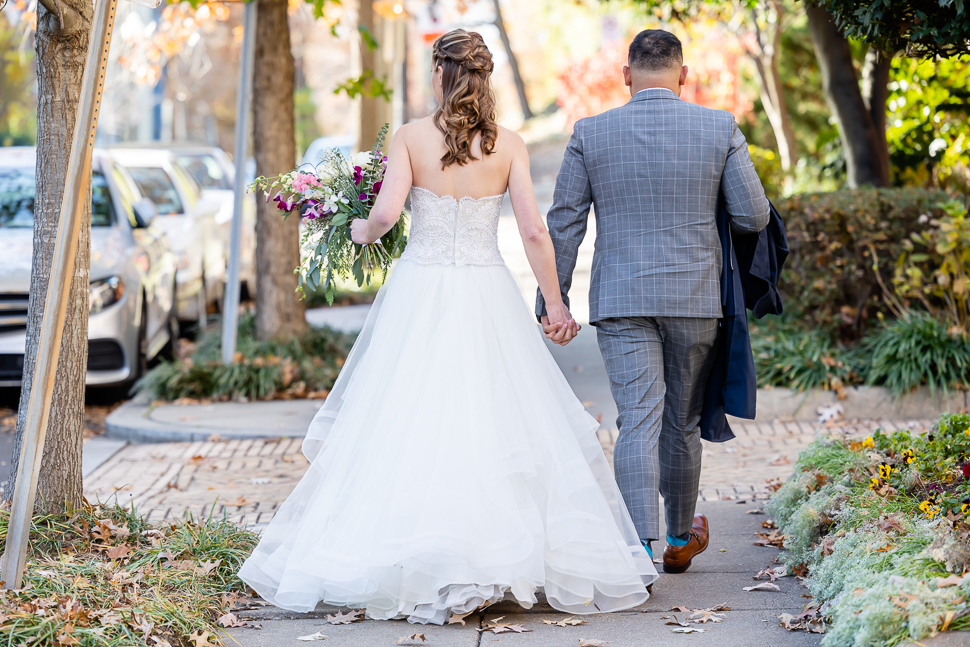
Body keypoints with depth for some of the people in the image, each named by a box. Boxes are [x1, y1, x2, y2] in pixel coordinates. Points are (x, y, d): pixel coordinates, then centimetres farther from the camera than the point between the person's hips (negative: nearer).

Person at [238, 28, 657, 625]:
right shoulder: (510, 145, 0)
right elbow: (534, 230, -4)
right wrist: (555, 305, 3)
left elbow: (386, 213, -14)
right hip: (487, 297, 1)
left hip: (421, 292, -1)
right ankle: (502, 550, 6)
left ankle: (411, 566, 2)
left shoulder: (411, 138, -3)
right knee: (499, 425, 6)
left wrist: (361, 231, 9)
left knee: (406, 425, 4)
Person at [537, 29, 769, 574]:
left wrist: (552, 300, 7)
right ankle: (680, 538, 31)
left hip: (621, 301, -1)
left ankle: (642, 546, -14)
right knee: (683, 423, 14)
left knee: (638, 422, -2)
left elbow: (564, 223, 1)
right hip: (696, 299, 1)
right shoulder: (721, 129, -2)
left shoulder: (590, 133, -1)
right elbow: (754, 216, -1)